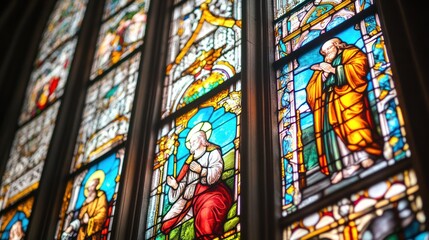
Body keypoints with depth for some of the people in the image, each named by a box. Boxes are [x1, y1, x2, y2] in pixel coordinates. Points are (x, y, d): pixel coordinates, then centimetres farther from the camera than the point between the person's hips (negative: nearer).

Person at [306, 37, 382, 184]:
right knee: (332, 131, -12)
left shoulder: (350, 53, 18)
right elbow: (311, 90, 18)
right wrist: (323, 74, 2)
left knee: (352, 121, -27)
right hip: (329, 103, 5)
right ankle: (347, 164, -21)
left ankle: (364, 155, -28)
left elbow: (360, 67, -6)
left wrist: (333, 69, -1)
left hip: (347, 96, -5)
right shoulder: (322, 67, 31)